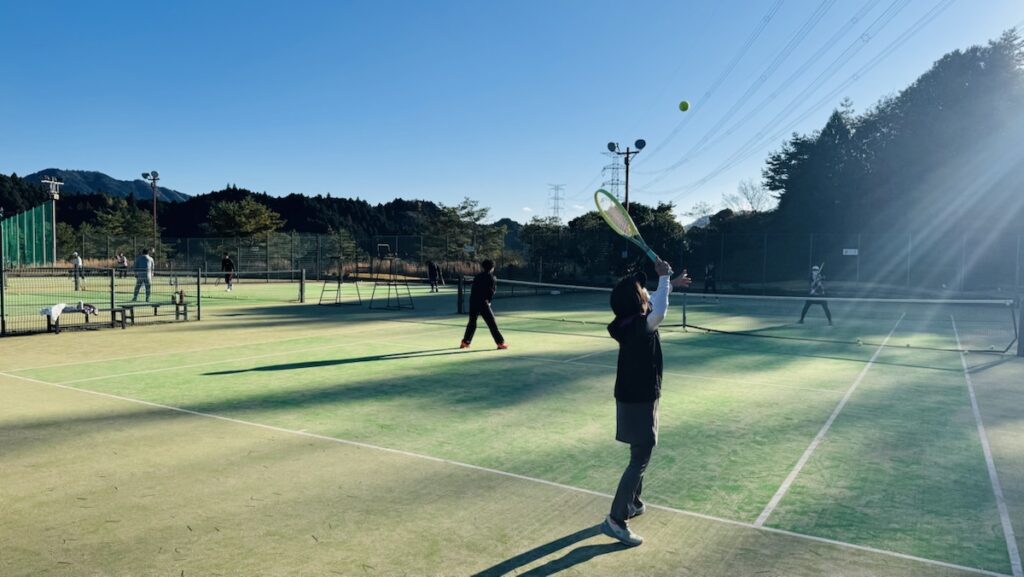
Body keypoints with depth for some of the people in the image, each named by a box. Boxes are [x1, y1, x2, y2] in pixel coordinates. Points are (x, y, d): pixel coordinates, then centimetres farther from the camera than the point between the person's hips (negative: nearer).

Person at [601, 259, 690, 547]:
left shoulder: (630, 322, 2)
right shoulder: (639, 326, -24)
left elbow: (652, 304, 22)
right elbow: (659, 312, -43)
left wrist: (670, 284, 27)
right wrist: (665, 277, -31)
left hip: (633, 398, 10)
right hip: (639, 401, -10)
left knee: (640, 454, 24)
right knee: (640, 460, -5)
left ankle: (633, 502, 38)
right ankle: (615, 520, -3)